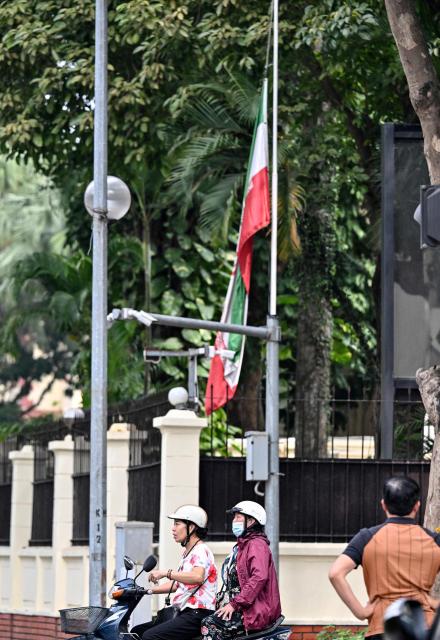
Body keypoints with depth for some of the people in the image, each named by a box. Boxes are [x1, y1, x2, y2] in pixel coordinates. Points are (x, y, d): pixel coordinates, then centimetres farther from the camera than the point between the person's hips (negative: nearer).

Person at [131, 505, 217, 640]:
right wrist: (149, 590, 22)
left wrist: (166, 573, -31)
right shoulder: (187, 552, 23)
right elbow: (177, 584, 32)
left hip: (198, 615, -11)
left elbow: (198, 577, -31)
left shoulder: (201, 551, -10)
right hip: (184, 613, 11)